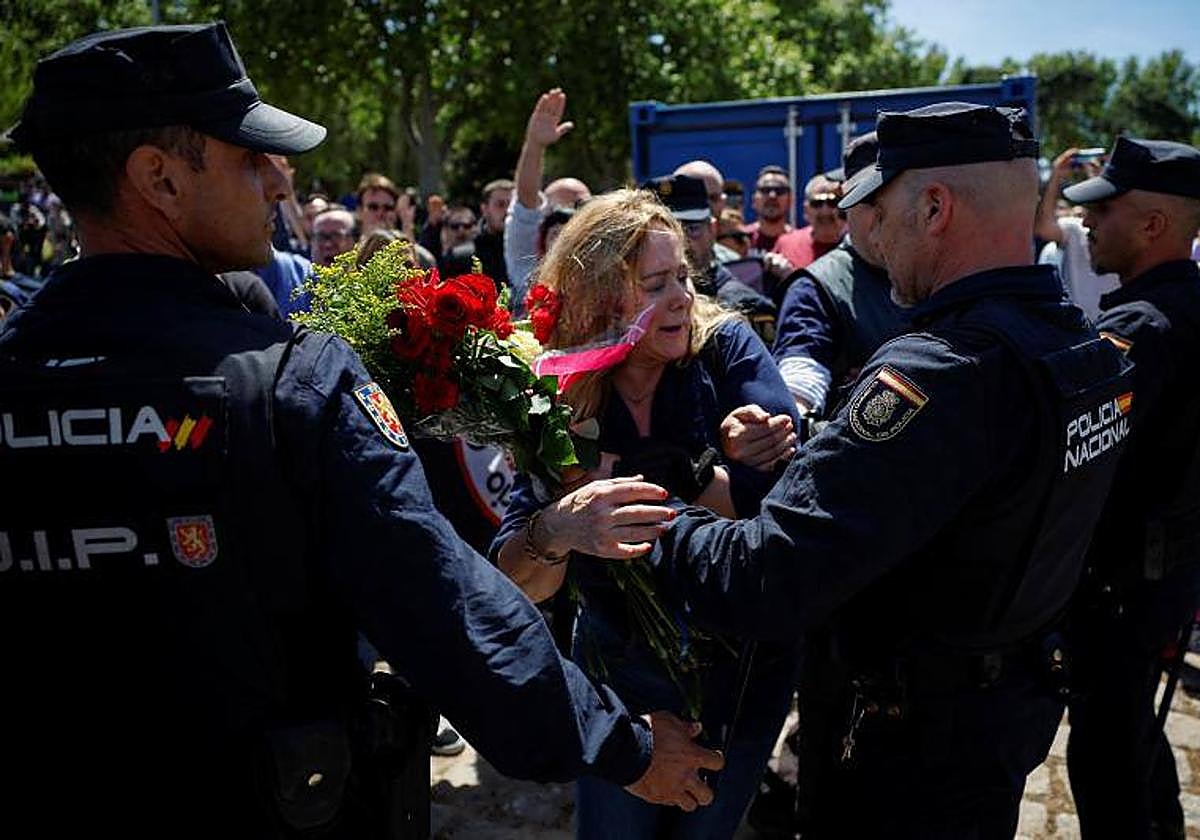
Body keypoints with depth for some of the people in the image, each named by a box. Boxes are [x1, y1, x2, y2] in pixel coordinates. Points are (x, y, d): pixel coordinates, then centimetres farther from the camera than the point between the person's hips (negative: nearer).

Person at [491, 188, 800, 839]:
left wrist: (642, 482, -33)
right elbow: (516, 583, -23)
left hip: (742, 669, 0)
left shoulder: (726, 346, -14)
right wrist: (555, 531, -45)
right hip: (620, 672, 1)